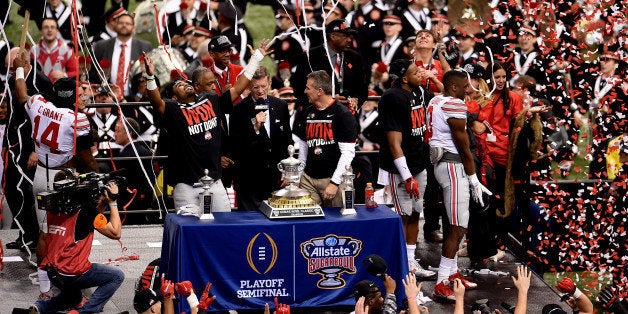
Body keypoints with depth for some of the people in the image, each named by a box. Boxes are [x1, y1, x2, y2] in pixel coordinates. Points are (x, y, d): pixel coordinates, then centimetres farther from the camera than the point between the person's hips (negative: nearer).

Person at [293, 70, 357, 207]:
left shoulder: (343, 114, -7)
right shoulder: (307, 113, 13)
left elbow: (348, 153, -11)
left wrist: (335, 182, -16)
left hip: (333, 178, -5)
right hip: (308, 179, 5)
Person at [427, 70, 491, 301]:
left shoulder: (435, 102, 13)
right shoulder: (455, 106, -16)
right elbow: (463, 147, -14)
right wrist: (474, 180, -7)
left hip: (440, 161, 10)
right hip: (453, 166, -10)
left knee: (456, 224, 20)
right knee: (459, 227, -8)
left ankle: (452, 272, 30)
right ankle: (441, 285, -10)